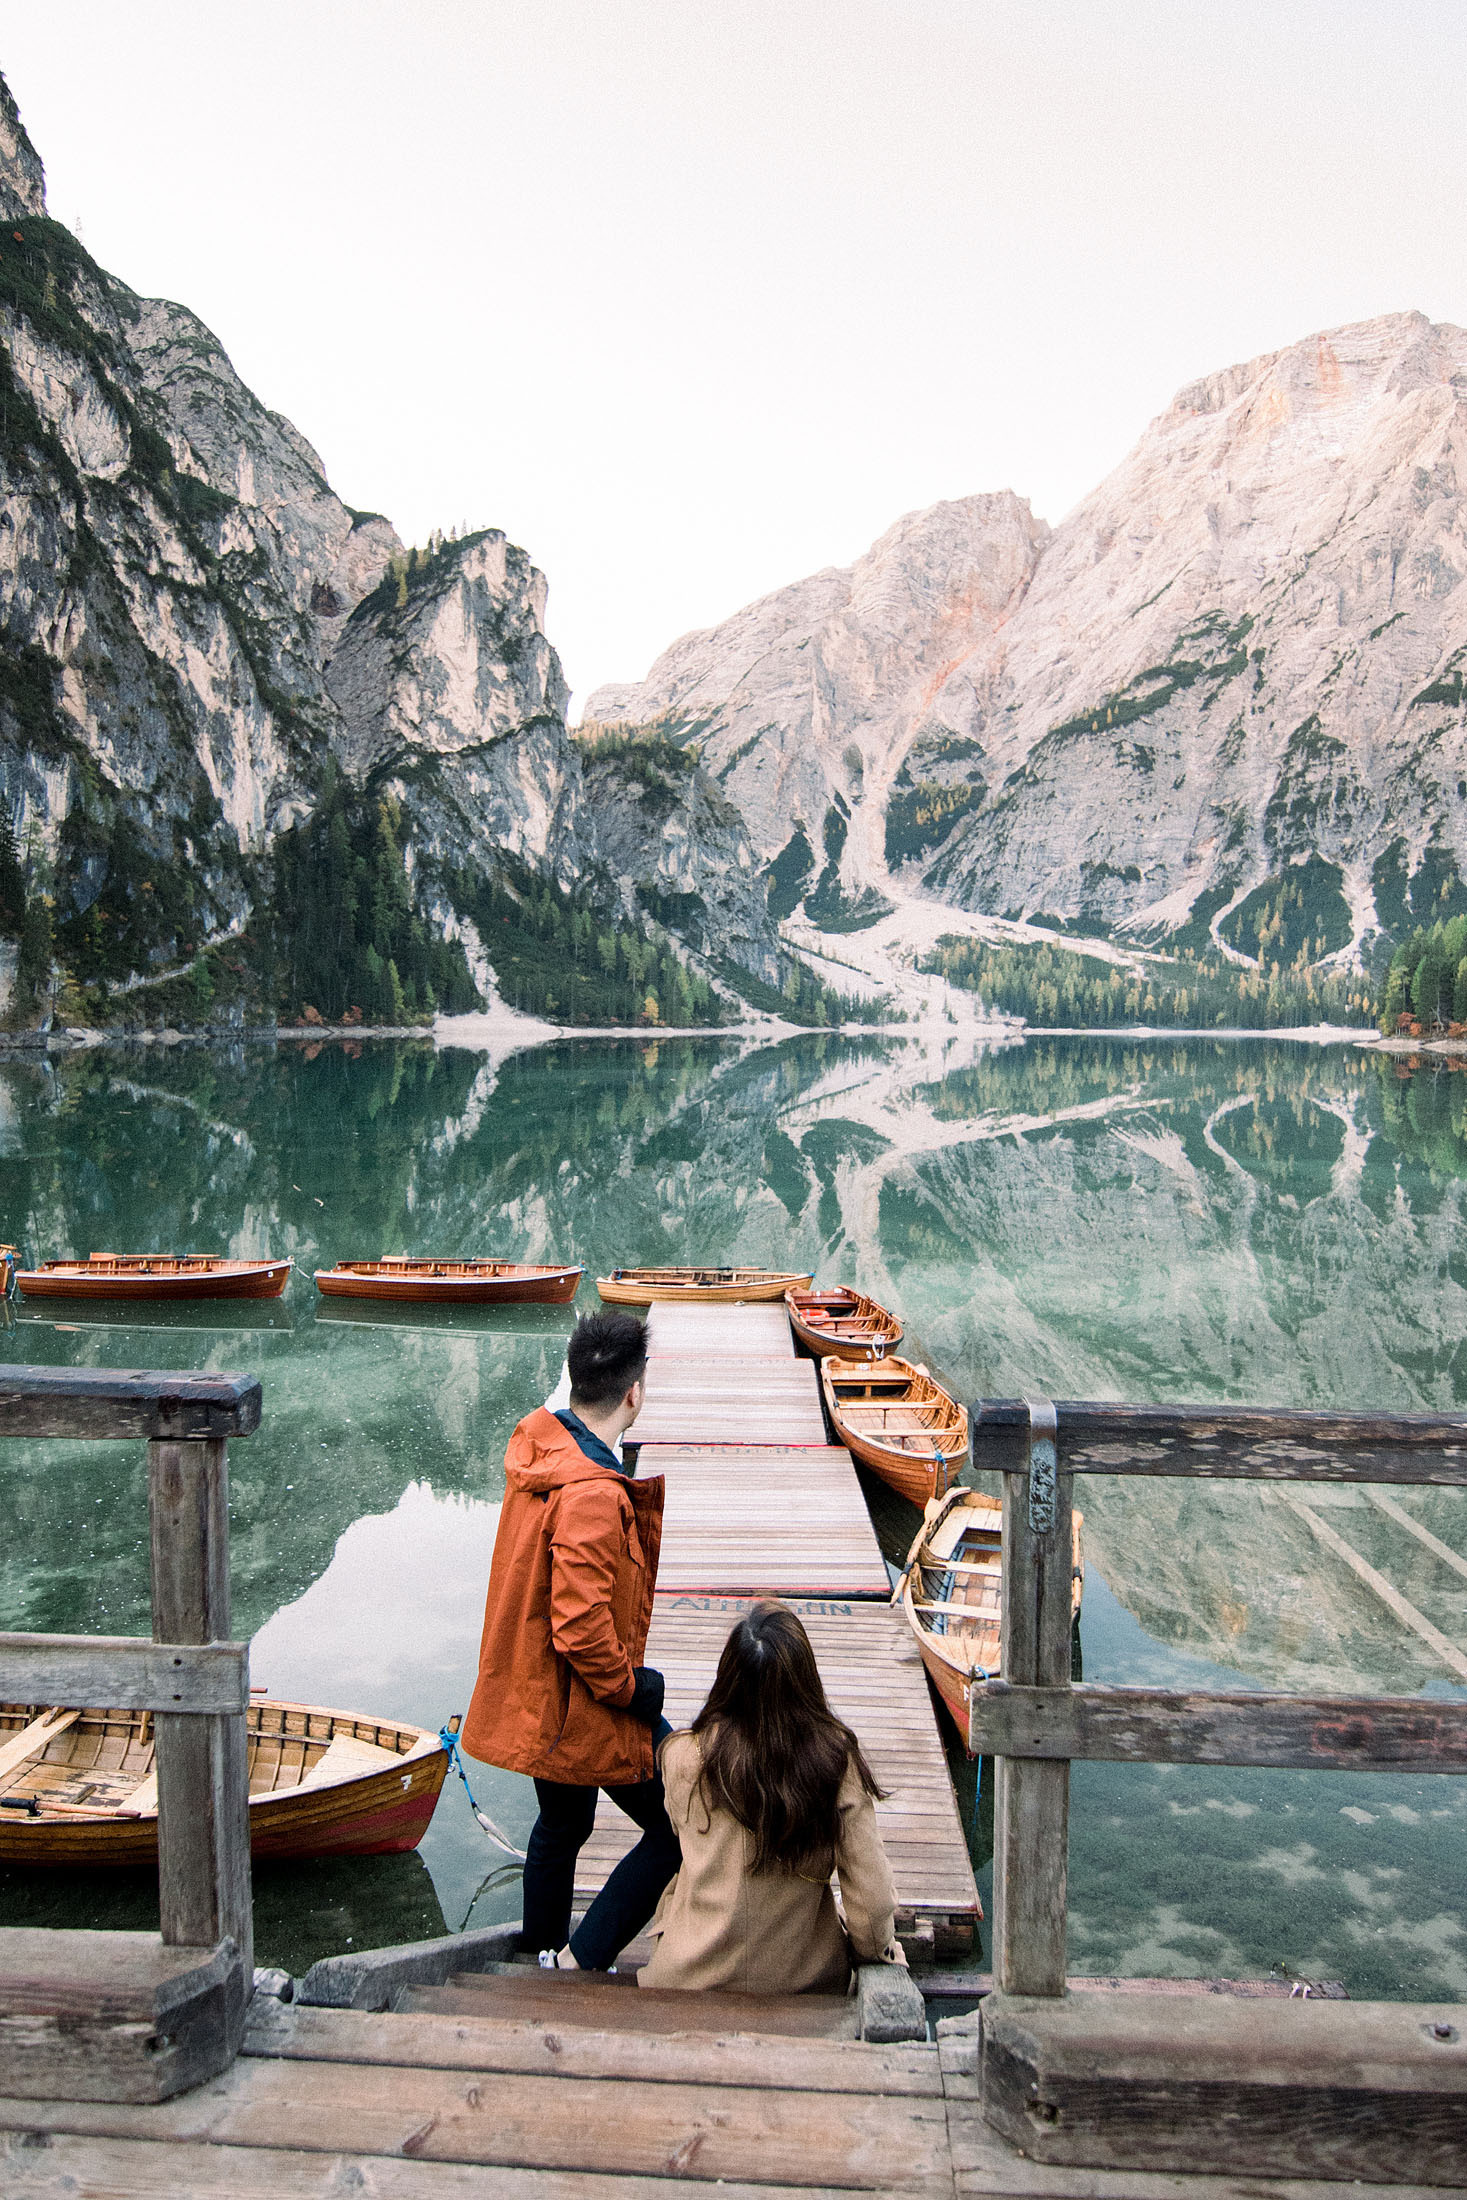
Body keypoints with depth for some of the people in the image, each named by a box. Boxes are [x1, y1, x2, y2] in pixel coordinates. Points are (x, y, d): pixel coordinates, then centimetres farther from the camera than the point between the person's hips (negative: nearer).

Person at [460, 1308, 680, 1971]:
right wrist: (631, 1689, -16)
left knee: (562, 1824, 28)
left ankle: (542, 1953, 43)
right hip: (586, 1707, -10)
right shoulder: (592, 1495, -30)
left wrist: (648, 1494, 1)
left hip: (536, 1691, 10)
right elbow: (582, 1625, -29)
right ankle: (581, 1962, 7)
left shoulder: (541, 1441, 0)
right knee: (678, 1831, 5)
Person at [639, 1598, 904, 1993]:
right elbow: (872, 1898, -14)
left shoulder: (684, 1757, -18)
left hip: (692, 1978, -1)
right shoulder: (839, 1761, -19)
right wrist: (875, 1950, 7)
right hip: (804, 1980, 1)